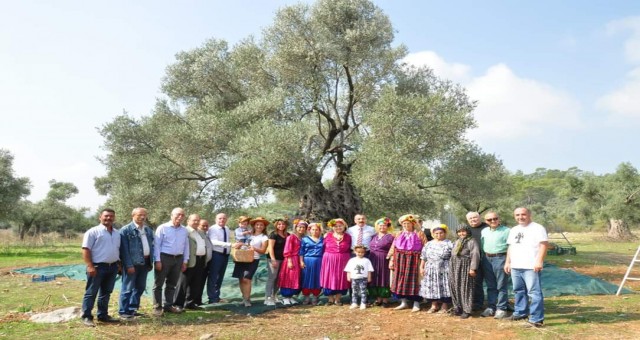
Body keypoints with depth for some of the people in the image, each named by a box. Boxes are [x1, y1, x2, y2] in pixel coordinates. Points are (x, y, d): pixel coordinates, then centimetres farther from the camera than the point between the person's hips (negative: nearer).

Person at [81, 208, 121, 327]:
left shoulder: (117, 233, 13)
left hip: (113, 267, 7)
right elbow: (86, 249, -12)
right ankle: (86, 317, 6)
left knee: (106, 292, 14)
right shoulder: (93, 231, -7)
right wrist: (90, 266, -18)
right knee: (91, 292, -1)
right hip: (98, 266, -7)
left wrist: (119, 264, 15)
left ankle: (103, 315, 23)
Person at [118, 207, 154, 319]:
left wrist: (151, 262, 9)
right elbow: (124, 249, -13)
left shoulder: (148, 230, 12)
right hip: (132, 263, -7)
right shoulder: (126, 230, -9)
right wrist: (129, 265, -17)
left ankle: (133, 309, 25)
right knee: (128, 288, 0)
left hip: (145, 262, 7)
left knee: (140, 287, 13)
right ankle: (124, 311, 9)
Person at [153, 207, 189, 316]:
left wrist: (185, 261, 9)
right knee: (159, 284, 2)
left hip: (178, 259, 5)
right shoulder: (162, 228, -6)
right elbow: (157, 245, -8)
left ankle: (168, 305, 22)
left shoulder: (184, 230, 8)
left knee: (172, 284, 13)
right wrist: (157, 260, -12)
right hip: (164, 257, -5)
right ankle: (157, 307, 9)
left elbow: (186, 246, 12)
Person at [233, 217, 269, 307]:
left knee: (246, 279, -14)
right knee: (241, 279, 2)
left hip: (253, 260, -5)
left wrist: (254, 249, -20)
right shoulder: (249, 235, 16)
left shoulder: (264, 238, 3)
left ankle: (247, 299, -3)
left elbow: (263, 251, -4)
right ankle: (244, 298, 16)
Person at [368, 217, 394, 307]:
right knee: (375, 279, 5)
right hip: (373, 262, 5)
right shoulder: (374, 237, 14)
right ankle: (378, 299, 15)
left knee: (384, 279, -1)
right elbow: (370, 249, 17)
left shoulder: (390, 237, -1)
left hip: (384, 262, -5)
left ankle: (385, 299, 8)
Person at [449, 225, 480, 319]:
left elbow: (475, 255, -15)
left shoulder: (471, 241, -6)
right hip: (455, 268, 7)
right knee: (455, 288, 8)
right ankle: (458, 307, 20)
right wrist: (451, 268, 20)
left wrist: (473, 268, -21)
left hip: (465, 268, -7)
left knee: (466, 288, -3)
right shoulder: (456, 242, 19)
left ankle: (466, 310, 3)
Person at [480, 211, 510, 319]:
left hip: (500, 258, -6)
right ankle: (491, 307, 19)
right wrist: (484, 259, 9)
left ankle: (501, 309, 7)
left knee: (501, 286, 0)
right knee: (490, 286, 12)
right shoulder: (484, 231, 13)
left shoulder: (506, 231, -6)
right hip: (486, 259, 6)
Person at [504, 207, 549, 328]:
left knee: (534, 292, -8)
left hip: (531, 267, -8)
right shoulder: (513, 230, 18)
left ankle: (536, 319, -5)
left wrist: (539, 261, -20)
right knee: (518, 291, 16)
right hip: (515, 266, 8)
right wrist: (507, 262, 17)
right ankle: (520, 312, 29)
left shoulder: (537, 228, -5)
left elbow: (544, 245, -12)